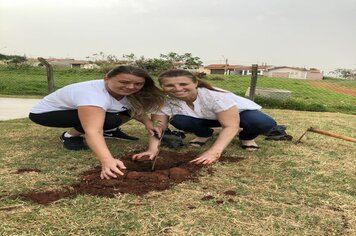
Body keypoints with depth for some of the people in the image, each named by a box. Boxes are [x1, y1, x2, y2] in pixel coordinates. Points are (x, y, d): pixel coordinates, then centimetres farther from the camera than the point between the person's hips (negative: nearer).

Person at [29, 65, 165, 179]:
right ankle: (70, 136, -9)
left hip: (75, 109, 7)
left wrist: (147, 122, -19)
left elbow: (137, 108, -1)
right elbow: (93, 131, -49)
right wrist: (107, 161, -61)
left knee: (131, 106, -6)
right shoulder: (92, 94, -40)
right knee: (109, 120, -31)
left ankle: (109, 131, 12)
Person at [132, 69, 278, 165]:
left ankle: (246, 138, 1)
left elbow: (231, 126, -41)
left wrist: (213, 152, -53)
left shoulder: (216, 96, -39)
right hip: (207, 118, 3)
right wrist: (153, 149, -43)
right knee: (178, 120, -28)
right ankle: (204, 135, 3)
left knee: (264, 124, -34)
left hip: (240, 113, -3)